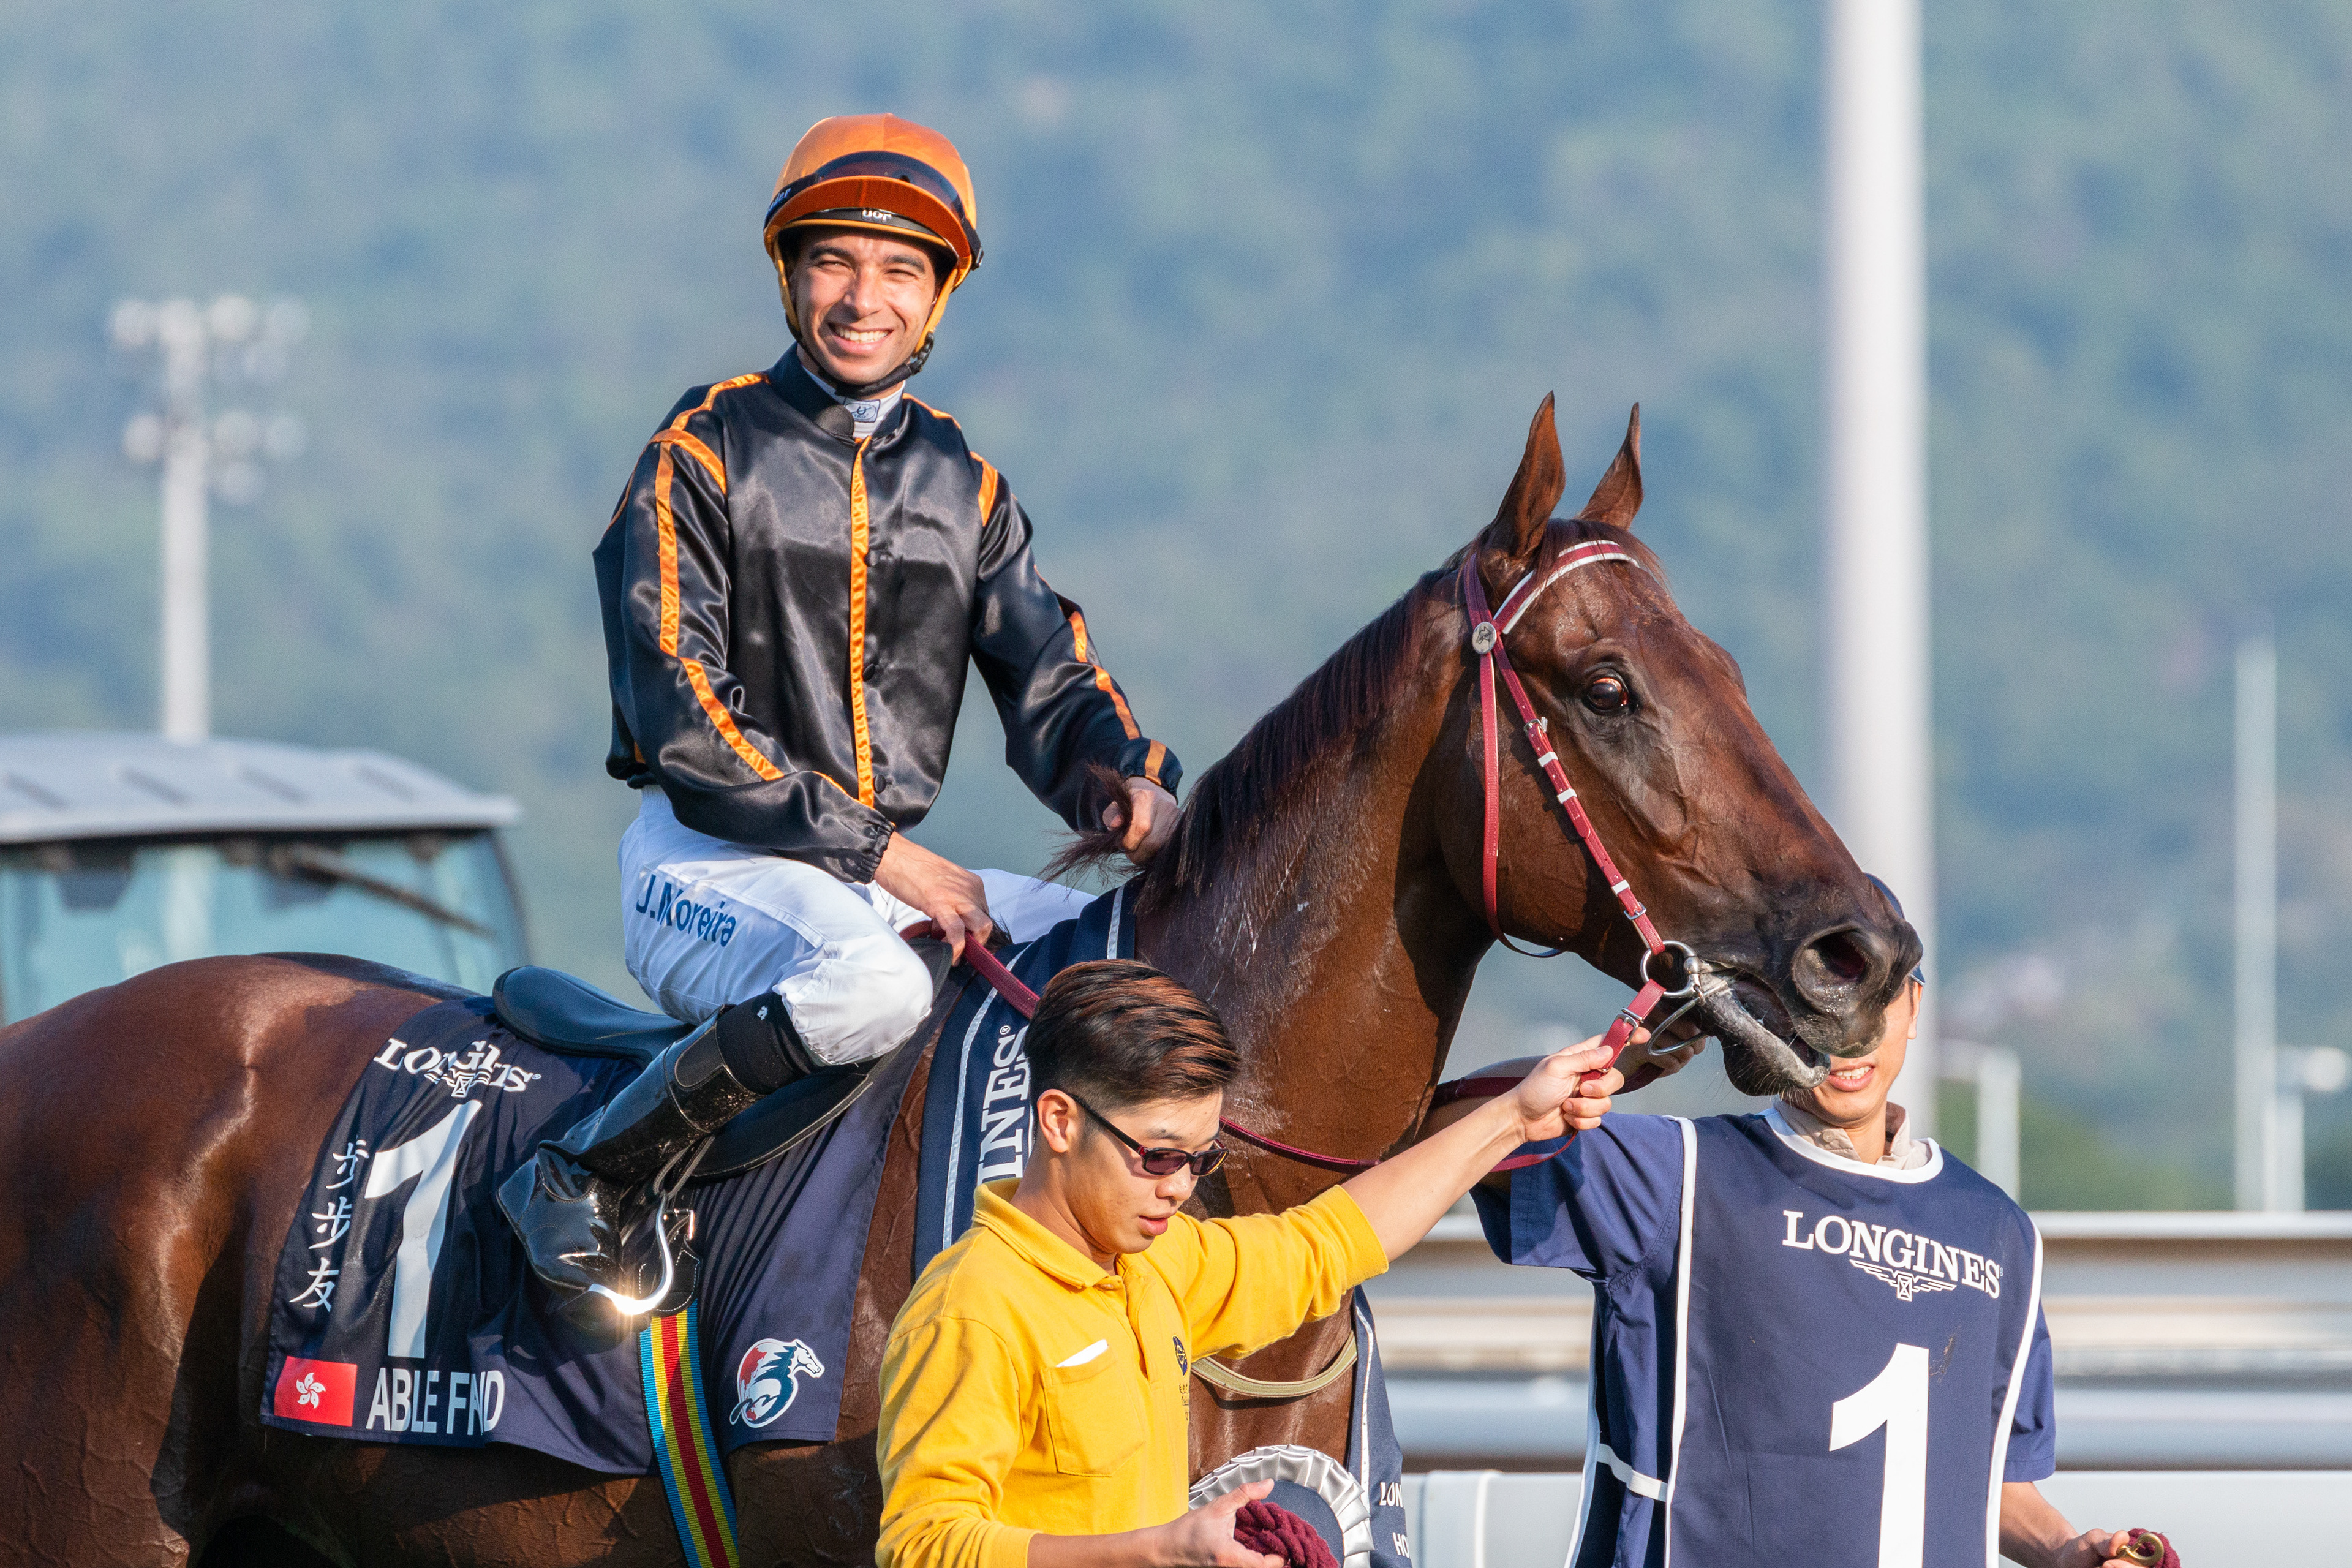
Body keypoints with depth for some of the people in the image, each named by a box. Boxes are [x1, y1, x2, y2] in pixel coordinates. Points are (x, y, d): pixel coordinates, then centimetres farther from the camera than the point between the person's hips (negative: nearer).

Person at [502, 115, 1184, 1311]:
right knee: (873, 985, -37)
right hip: (708, 860, -6)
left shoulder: (963, 487, 14)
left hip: (889, 870, 6)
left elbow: (1051, 685, 11)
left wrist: (1129, 785, -14)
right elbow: (680, 717, -12)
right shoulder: (706, 451, -3)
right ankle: (582, 1182, -27)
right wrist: (874, 853, -17)